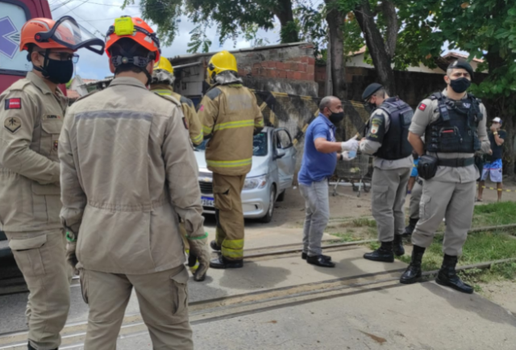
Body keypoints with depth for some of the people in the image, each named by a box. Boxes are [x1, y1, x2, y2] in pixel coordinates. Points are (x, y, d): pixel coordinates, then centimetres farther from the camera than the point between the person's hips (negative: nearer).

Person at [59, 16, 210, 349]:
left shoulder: (78, 112, 3)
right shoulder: (165, 111, -10)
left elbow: (70, 190, 7)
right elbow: (185, 190, -10)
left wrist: (73, 238, 18)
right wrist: (199, 242, 0)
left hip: (97, 243, 4)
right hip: (152, 245, -4)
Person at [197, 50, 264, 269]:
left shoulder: (214, 95, -13)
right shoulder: (247, 94, 8)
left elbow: (202, 130, -18)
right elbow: (258, 124, 13)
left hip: (224, 161, -8)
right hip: (244, 159, 8)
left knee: (229, 206, -2)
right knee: (226, 202, 22)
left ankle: (232, 255, 5)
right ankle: (222, 241, 36)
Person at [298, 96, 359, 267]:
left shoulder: (327, 125, 15)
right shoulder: (320, 125, -17)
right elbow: (320, 145, -39)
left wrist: (340, 155, 5)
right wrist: (344, 145, -38)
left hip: (316, 178, 11)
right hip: (313, 178, -11)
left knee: (313, 215, 15)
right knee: (321, 216, -7)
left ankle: (308, 250, 24)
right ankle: (314, 254, 3)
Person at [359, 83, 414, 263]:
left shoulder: (381, 113, -20)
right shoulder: (406, 107, 8)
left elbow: (371, 146, -23)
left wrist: (362, 143, -2)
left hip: (388, 166, -9)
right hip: (406, 162, 9)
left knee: (382, 208, 1)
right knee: (397, 206, 19)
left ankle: (386, 249, 8)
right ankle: (398, 243, 30)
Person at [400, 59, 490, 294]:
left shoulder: (478, 108, 10)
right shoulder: (431, 104, -4)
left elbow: (482, 138, 20)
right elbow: (413, 135, 1)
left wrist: (466, 155, 8)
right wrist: (427, 159, 4)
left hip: (467, 173, 5)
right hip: (440, 173, -5)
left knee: (459, 225, 8)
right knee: (429, 221, -1)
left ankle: (448, 273, 20)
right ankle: (415, 265, 18)